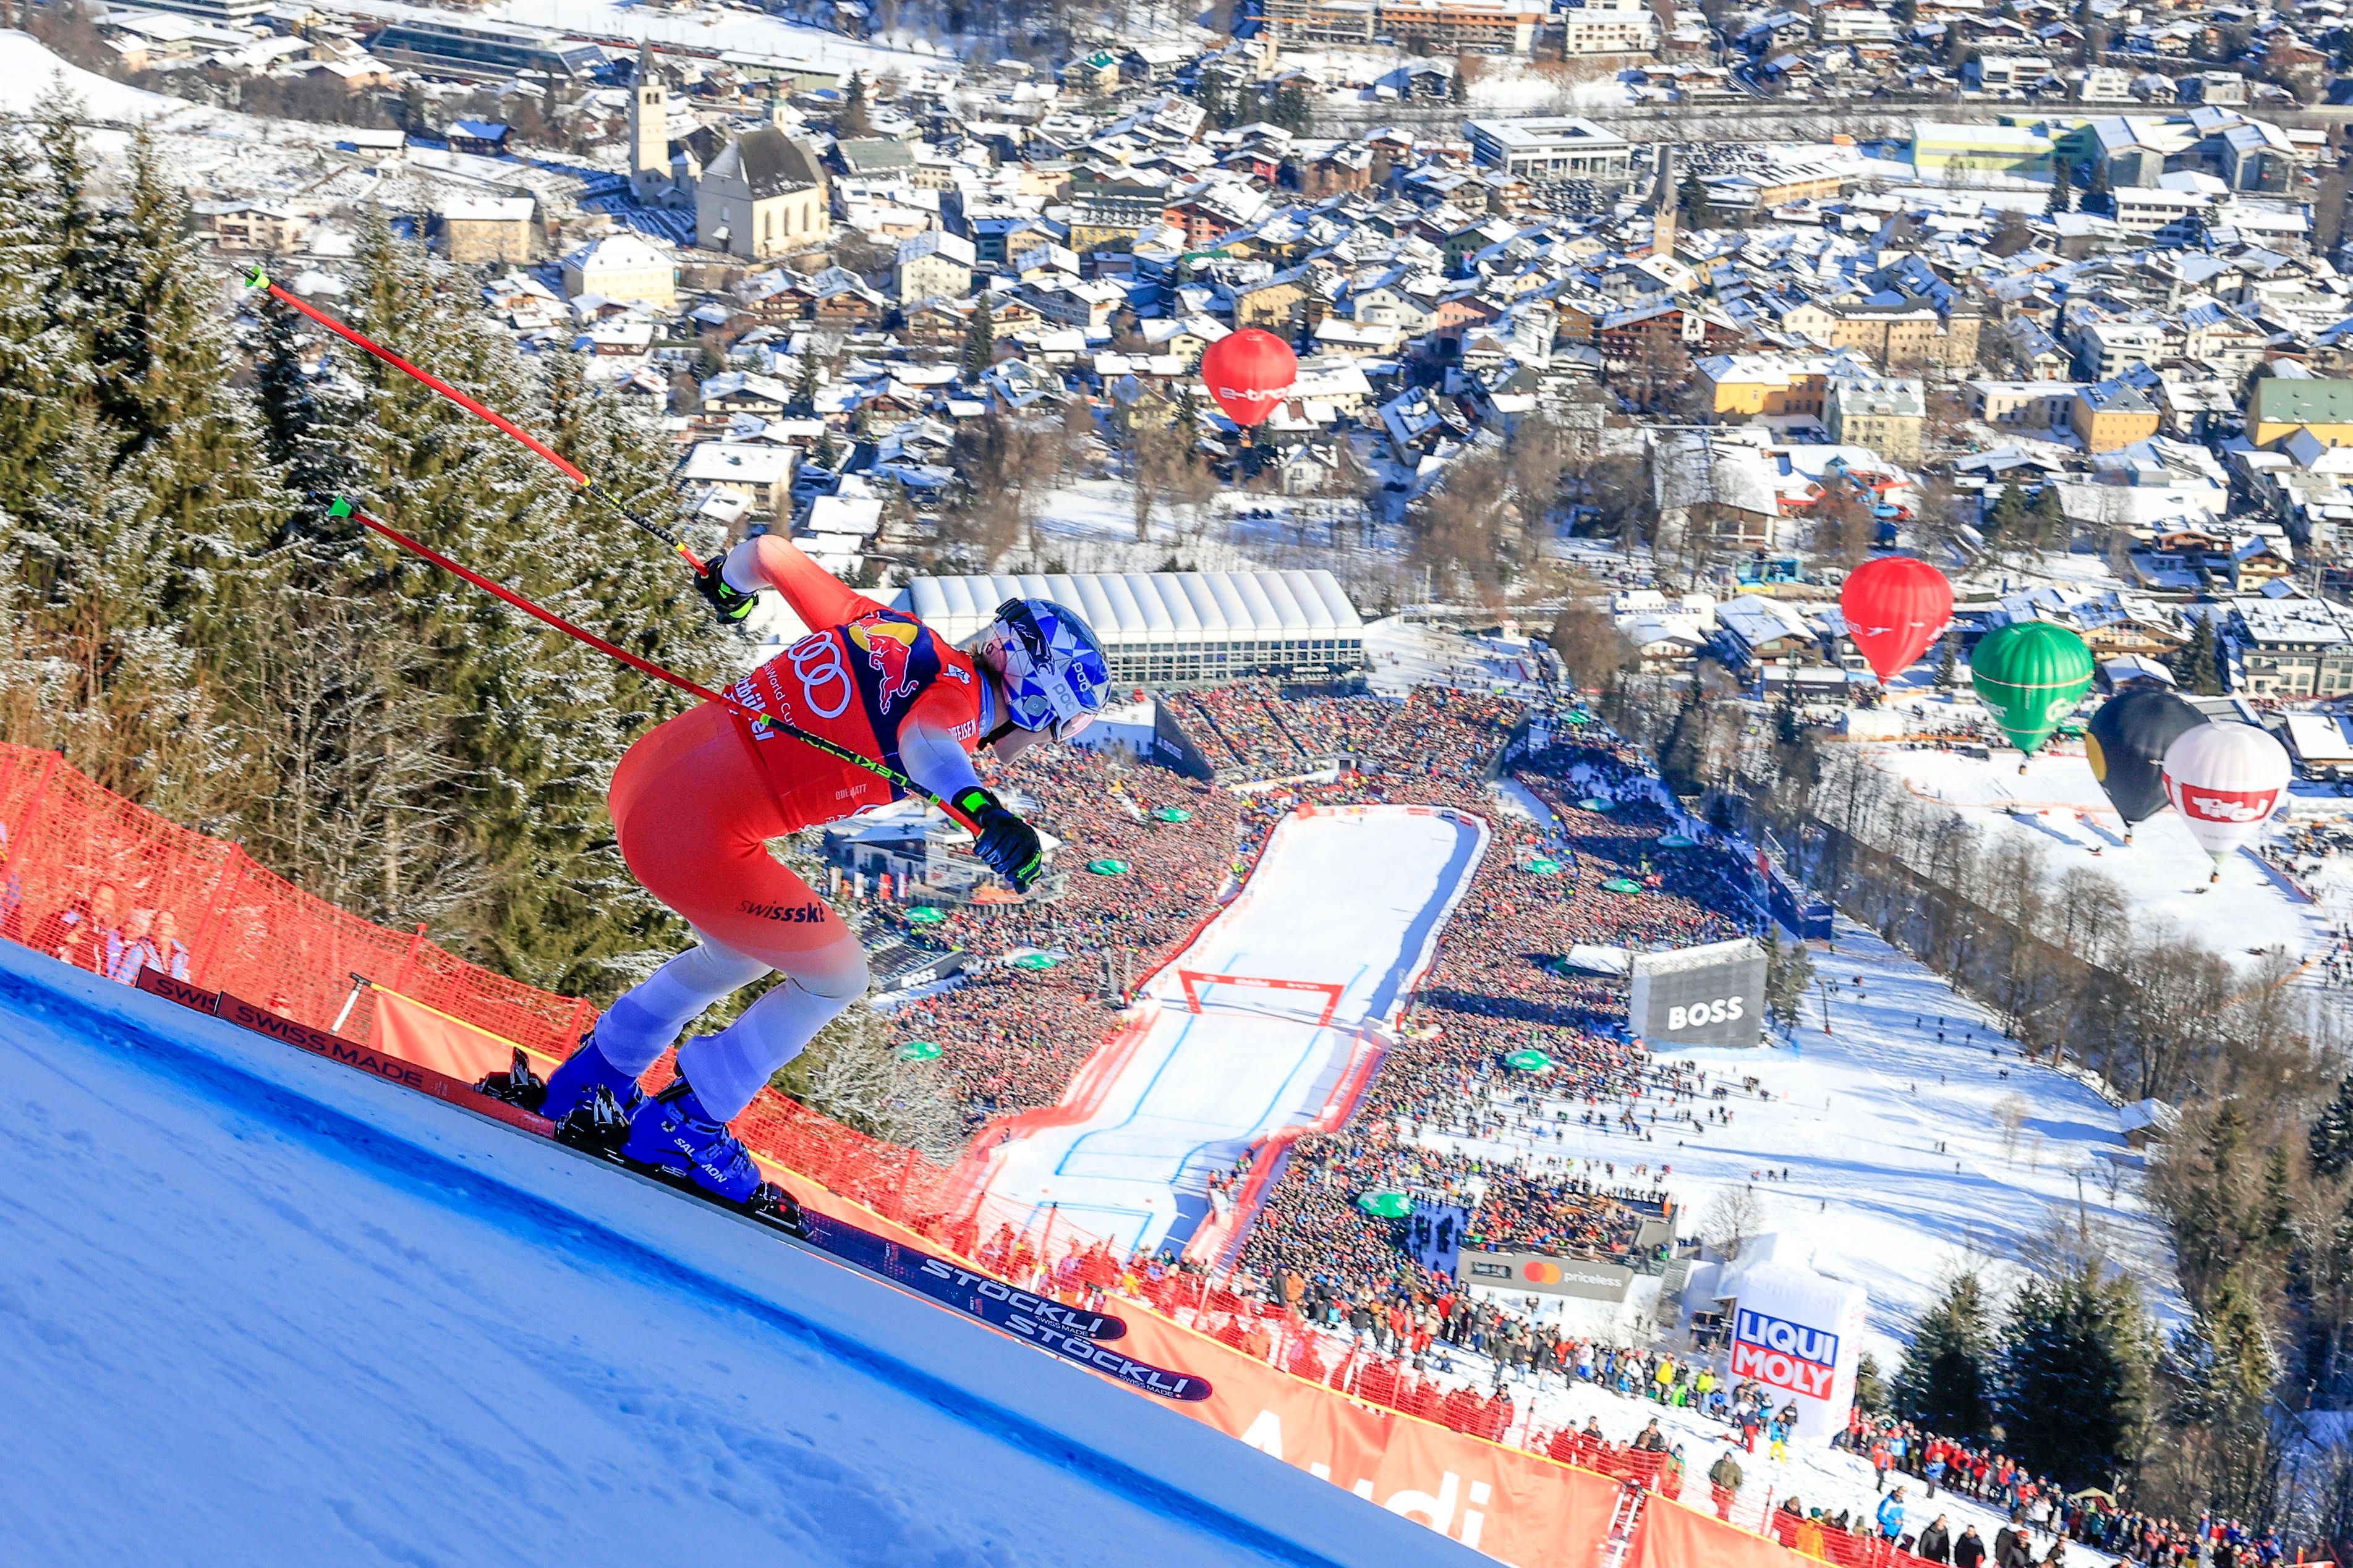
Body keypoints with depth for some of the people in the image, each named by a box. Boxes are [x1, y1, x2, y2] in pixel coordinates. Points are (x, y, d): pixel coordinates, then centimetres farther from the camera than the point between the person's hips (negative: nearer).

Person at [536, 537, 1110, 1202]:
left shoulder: (883, 626, 13)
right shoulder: (960, 692, -9)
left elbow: (770, 552, 24)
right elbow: (925, 742, -34)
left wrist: (732, 581, 47)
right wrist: (981, 808, -54)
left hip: (647, 768, 9)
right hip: (698, 834, -9)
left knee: (739, 953, 32)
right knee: (837, 974, 10)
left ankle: (590, 1078, 41)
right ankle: (683, 1125, 17)